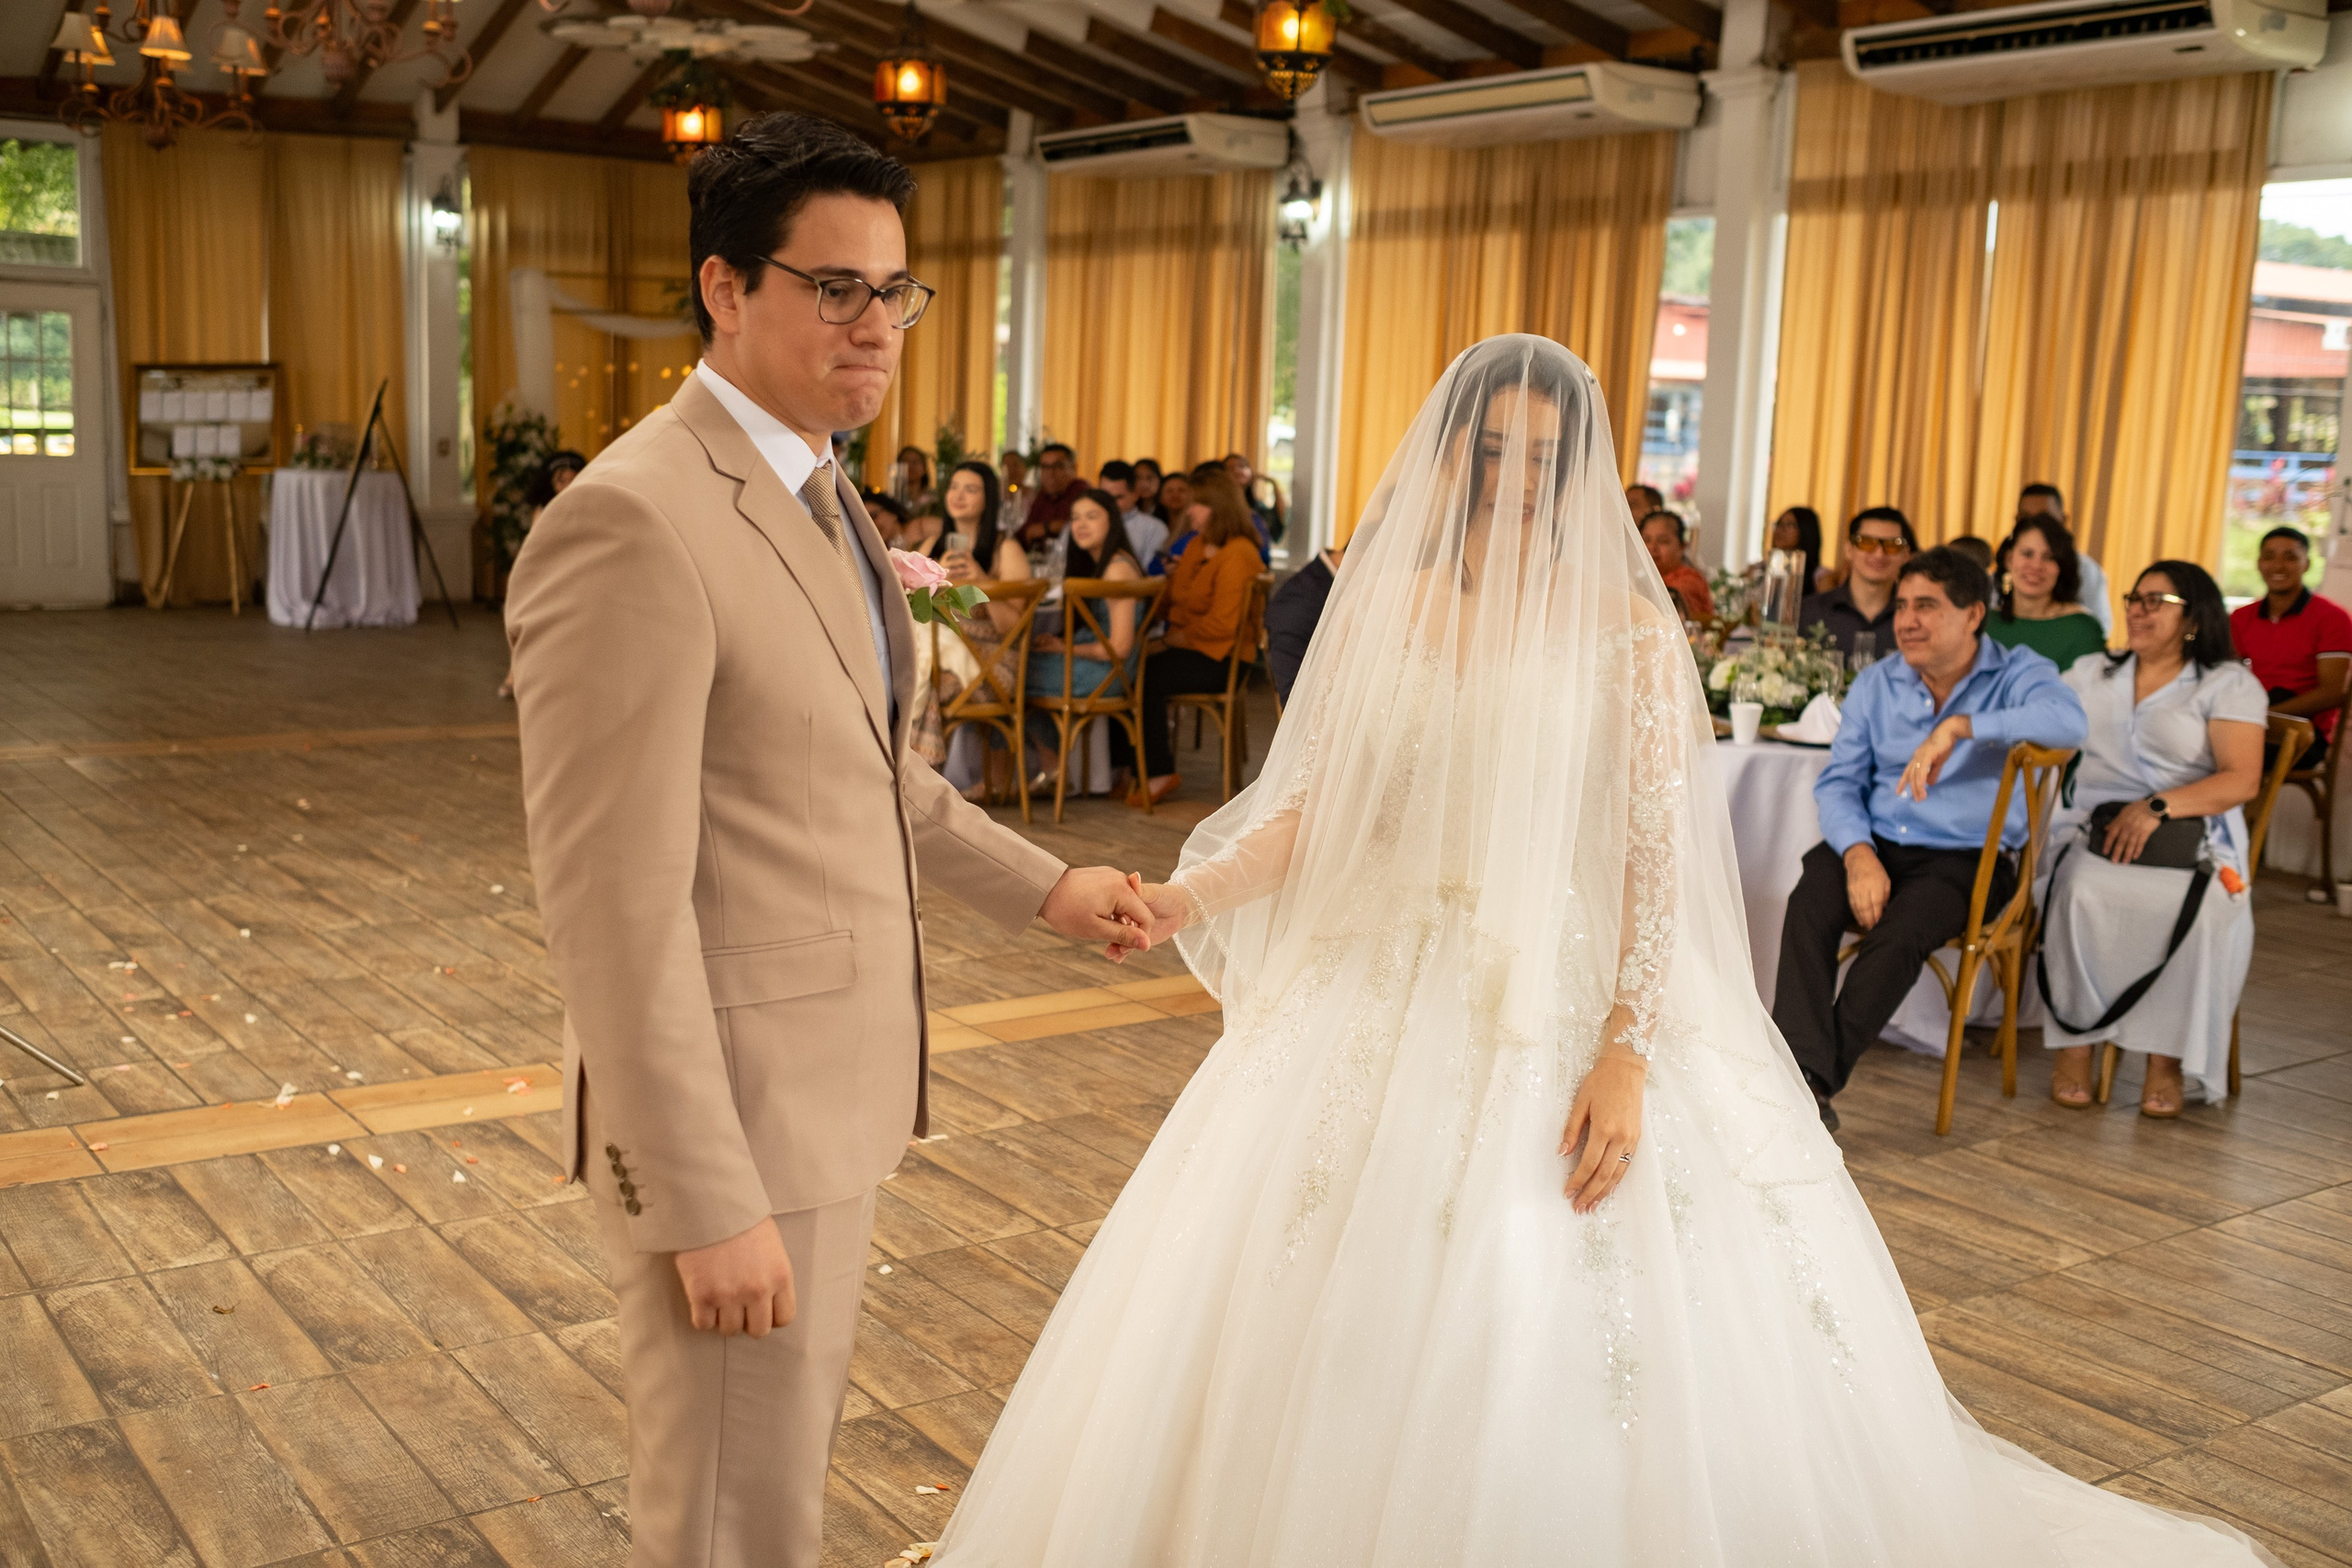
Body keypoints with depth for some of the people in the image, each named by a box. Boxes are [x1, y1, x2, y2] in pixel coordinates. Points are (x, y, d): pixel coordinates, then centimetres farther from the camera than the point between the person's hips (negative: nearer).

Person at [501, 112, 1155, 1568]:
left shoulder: (819, 495, 9)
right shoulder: (633, 523, -22)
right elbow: (614, 899, -24)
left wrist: (1041, 885, 22)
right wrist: (708, 1204, -22)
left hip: (826, 1079, 9)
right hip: (727, 1109, -9)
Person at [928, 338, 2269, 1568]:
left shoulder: (1625, 624, -5)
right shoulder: (1385, 605, 5)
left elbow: (1660, 857, -9)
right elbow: (1312, 804, 6)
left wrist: (1625, 1055, -17)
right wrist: (1189, 892, -10)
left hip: (1563, 1011, -3)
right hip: (1385, 1006, 4)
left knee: (1566, 1365, 1)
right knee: (1338, 1356, 9)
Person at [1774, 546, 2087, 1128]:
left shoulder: (2018, 674, -1)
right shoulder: (1876, 684, 11)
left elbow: (2068, 721, -25)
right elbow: (1838, 782, 6)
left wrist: (1958, 726, -33)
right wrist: (1858, 852, -14)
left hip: (1966, 858, -3)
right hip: (1876, 843, 3)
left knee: (1898, 934, -33)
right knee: (1808, 904, -29)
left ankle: (1811, 1081, -26)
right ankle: (1802, 1073, -38)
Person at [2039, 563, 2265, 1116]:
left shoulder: (2230, 684, 9)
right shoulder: (2092, 674, 23)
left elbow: (2242, 780, -4)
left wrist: (2158, 806, -17)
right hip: (2094, 831, 2)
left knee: (2199, 913, -35)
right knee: (2082, 894, -34)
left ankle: (2167, 1060, -20)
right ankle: (2075, 1040, -21)